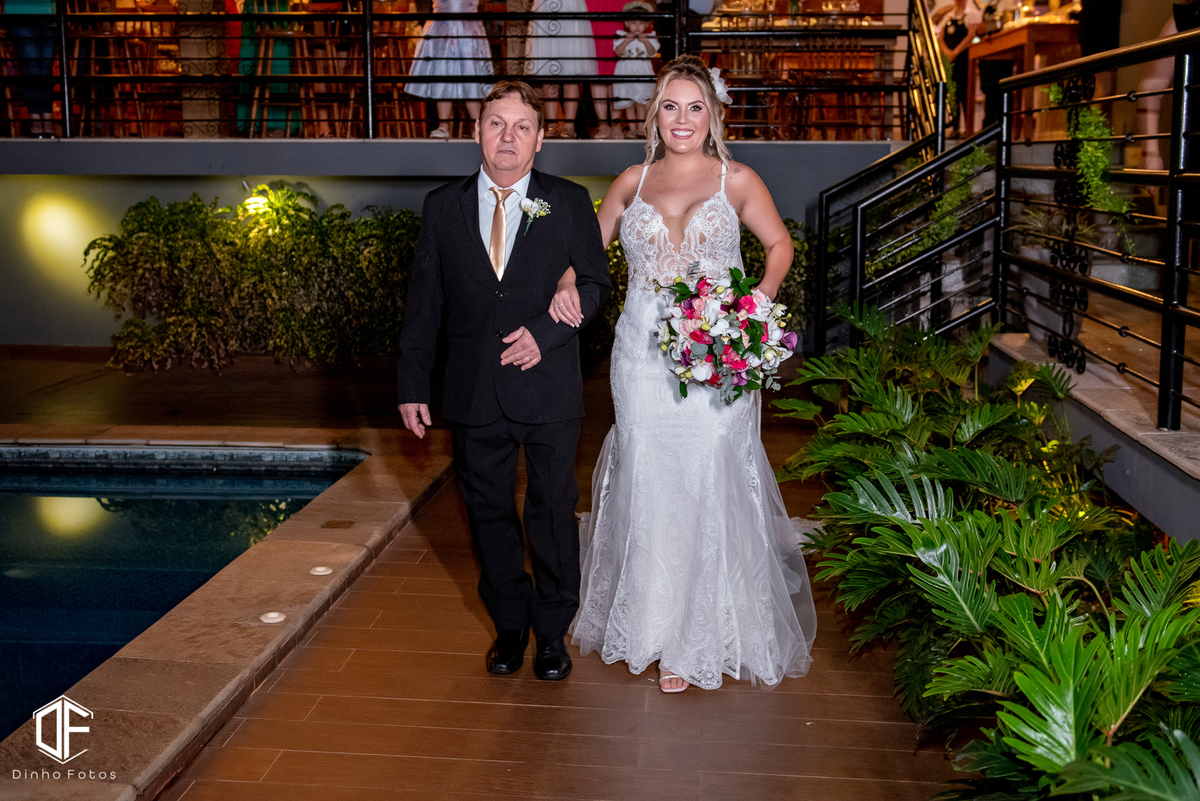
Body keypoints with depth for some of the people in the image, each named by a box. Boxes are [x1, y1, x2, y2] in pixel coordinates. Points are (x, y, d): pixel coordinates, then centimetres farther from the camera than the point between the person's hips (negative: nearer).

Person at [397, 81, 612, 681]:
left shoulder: (569, 202, 1)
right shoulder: (442, 206, 5)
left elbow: (596, 282, 3)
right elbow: (423, 304, 5)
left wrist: (546, 333, -13)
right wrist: (412, 385, 1)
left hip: (548, 389, -1)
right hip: (473, 394, 2)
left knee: (553, 513, 8)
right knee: (489, 513, 12)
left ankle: (553, 632, 26)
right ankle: (509, 624, 30)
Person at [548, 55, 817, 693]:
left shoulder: (737, 180, 3)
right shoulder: (632, 182, 9)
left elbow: (780, 244, 10)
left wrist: (762, 298, -6)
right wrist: (567, 284, -2)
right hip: (643, 352, 2)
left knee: (710, 484, -1)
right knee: (649, 487, 5)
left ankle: (703, 635, 14)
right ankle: (655, 627, 20)